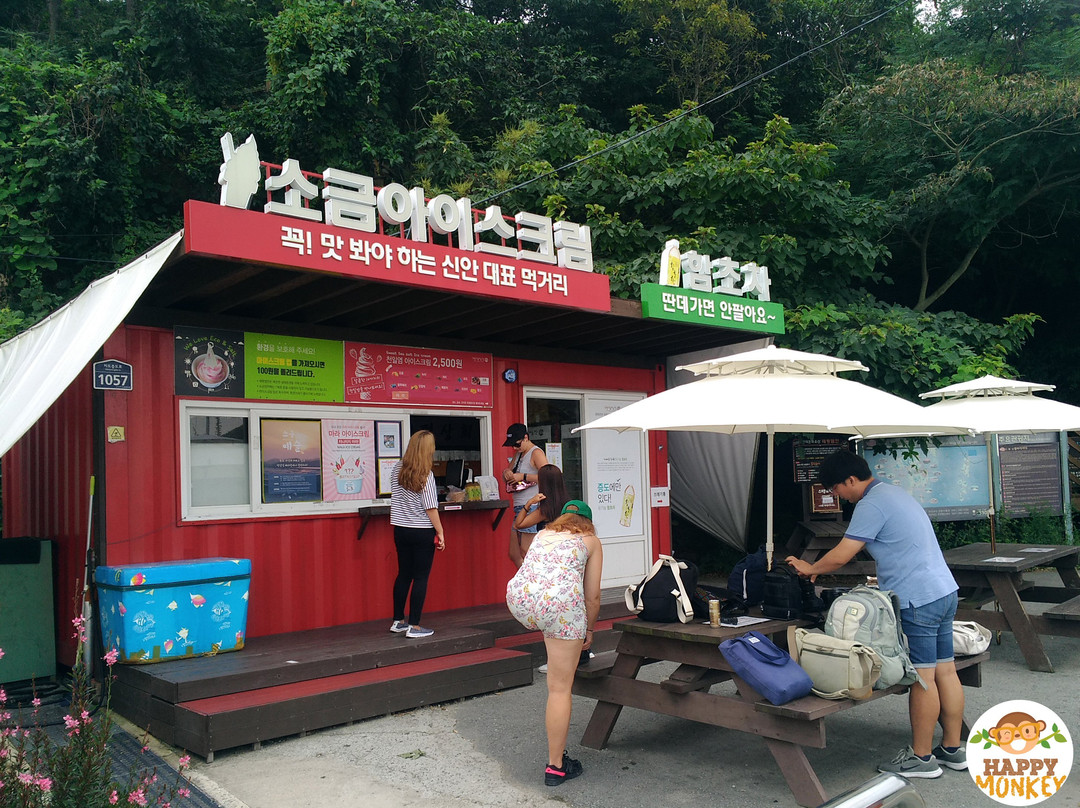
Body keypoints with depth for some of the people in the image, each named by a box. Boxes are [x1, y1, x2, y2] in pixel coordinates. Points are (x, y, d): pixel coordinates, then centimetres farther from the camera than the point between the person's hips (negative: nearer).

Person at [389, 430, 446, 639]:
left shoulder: (397, 469, 3)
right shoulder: (426, 475, -15)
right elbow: (430, 507, -15)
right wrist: (440, 531, -8)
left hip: (401, 530, 6)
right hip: (422, 532, -6)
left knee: (403, 574, 16)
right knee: (421, 578, 1)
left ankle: (398, 621, 24)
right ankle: (414, 627, 3)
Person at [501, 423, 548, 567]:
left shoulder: (536, 453, -9)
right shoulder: (518, 453, 19)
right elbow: (507, 474, 26)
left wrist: (523, 477, -19)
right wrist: (507, 472, 2)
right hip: (519, 508, 10)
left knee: (527, 555, -11)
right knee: (514, 555, 12)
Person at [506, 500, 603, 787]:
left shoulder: (543, 533, 31)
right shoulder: (591, 540, 20)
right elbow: (592, 597, 16)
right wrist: (589, 629, 34)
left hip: (518, 600, 4)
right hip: (560, 604, -4)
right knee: (560, 687, 4)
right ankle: (556, 767, 10)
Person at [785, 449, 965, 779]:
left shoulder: (871, 505, -15)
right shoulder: (895, 492, 17)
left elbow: (840, 556, -15)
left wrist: (811, 569, 1)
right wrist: (884, 581, 26)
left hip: (918, 600, -10)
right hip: (945, 591, 10)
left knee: (922, 678, -2)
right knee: (945, 671, 14)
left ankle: (921, 757, 7)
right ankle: (953, 749, 23)